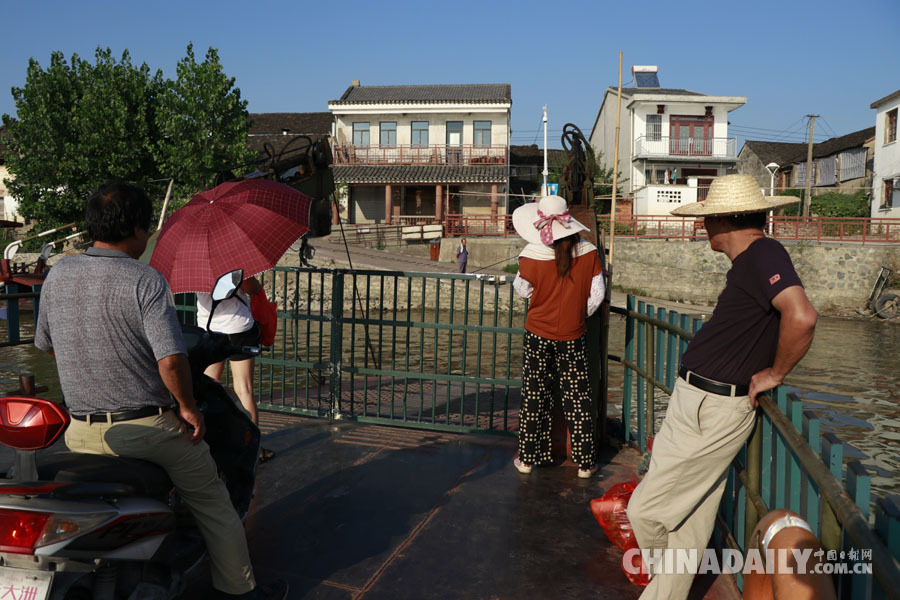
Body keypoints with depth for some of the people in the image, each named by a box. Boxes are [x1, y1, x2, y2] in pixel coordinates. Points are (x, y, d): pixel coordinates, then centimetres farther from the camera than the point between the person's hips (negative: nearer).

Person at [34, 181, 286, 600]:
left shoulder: (57, 275, 1)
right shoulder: (145, 281, -17)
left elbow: (45, 345, 14)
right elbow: (170, 361, -26)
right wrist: (188, 408, -11)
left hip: (81, 431, 5)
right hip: (147, 429, -5)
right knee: (212, 503, 13)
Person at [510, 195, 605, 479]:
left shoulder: (532, 255, -13)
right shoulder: (588, 251, -7)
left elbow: (523, 290, 0)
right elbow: (597, 294, -3)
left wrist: (516, 278, 19)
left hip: (539, 334, -1)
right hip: (573, 337, 1)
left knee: (534, 397, 11)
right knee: (578, 400, 10)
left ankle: (527, 458, 20)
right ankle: (585, 463, 17)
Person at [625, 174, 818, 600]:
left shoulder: (763, 254, -18)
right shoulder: (752, 258, 12)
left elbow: (801, 316, -32)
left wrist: (775, 373, -18)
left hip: (708, 412, -10)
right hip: (703, 405, 10)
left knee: (646, 511, 1)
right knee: (688, 522, 19)